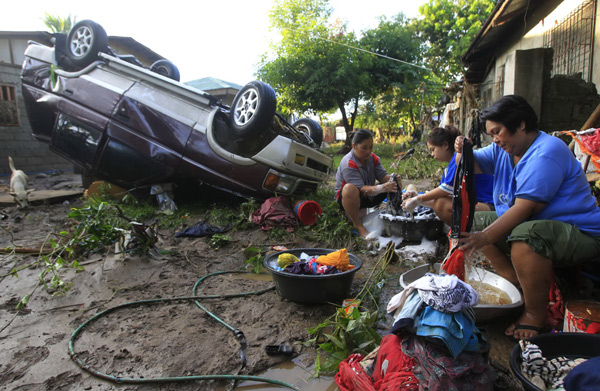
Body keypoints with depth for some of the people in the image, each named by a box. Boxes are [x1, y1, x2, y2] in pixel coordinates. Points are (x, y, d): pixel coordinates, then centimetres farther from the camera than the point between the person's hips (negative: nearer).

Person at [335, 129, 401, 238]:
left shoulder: (373, 158, -2)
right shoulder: (348, 164, -26)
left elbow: (382, 175, -11)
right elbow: (361, 189, -34)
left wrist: (391, 179, -36)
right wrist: (381, 188, -48)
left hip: (368, 196, 7)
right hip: (346, 197, -7)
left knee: (394, 184, -6)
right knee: (350, 189, -42)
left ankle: (362, 210, -1)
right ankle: (358, 225, -24)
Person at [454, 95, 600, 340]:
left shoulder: (546, 153, -23)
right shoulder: (503, 150, 5)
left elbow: (524, 209, -30)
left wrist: (484, 237, -34)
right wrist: (463, 152, -13)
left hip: (580, 234, -9)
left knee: (526, 234, -39)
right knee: (475, 221, 7)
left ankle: (535, 315, -19)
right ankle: (517, 285, 0)